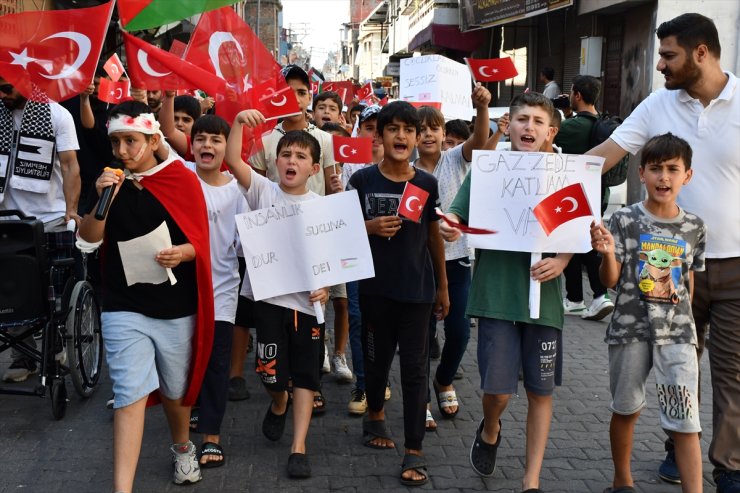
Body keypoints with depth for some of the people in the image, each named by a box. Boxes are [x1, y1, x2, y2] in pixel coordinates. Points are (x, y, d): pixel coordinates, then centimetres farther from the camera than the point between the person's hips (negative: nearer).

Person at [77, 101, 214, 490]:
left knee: (176, 389, 17)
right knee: (130, 395, -8)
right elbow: (87, 241, -1)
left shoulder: (183, 180, -3)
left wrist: (181, 252, -22)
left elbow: (201, 242, -1)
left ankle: (182, 448, 45)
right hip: (124, 307, 0)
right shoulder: (110, 181, 4)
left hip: (176, 307, 0)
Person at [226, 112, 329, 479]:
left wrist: (325, 286, -11)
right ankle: (278, 405, 40)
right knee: (272, 373, 5)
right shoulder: (263, 191, 0)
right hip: (268, 295, 0)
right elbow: (232, 159, -13)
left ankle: (299, 447, 11)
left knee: (306, 375, 3)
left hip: (307, 300, 1)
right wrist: (239, 120, -23)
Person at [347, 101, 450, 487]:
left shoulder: (427, 184, -1)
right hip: (375, 287, 0)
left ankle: (414, 452, 6)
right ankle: (375, 416, 44)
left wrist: (443, 287, 11)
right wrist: (370, 228, -17)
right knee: (377, 357, 16)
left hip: (417, 289, 0)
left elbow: (434, 236, 8)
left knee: (415, 368, 0)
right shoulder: (362, 180, -4)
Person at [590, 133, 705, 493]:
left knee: (686, 420, -4)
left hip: (677, 332, 1)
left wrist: (681, 321, 12)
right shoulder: (624, 220, -7)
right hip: (630, 328, -1)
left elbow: (690, 281, 12)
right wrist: (607, 253, -25)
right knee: (626, 409, 15)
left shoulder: (694, 228, 1)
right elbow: (610, 281, -6)